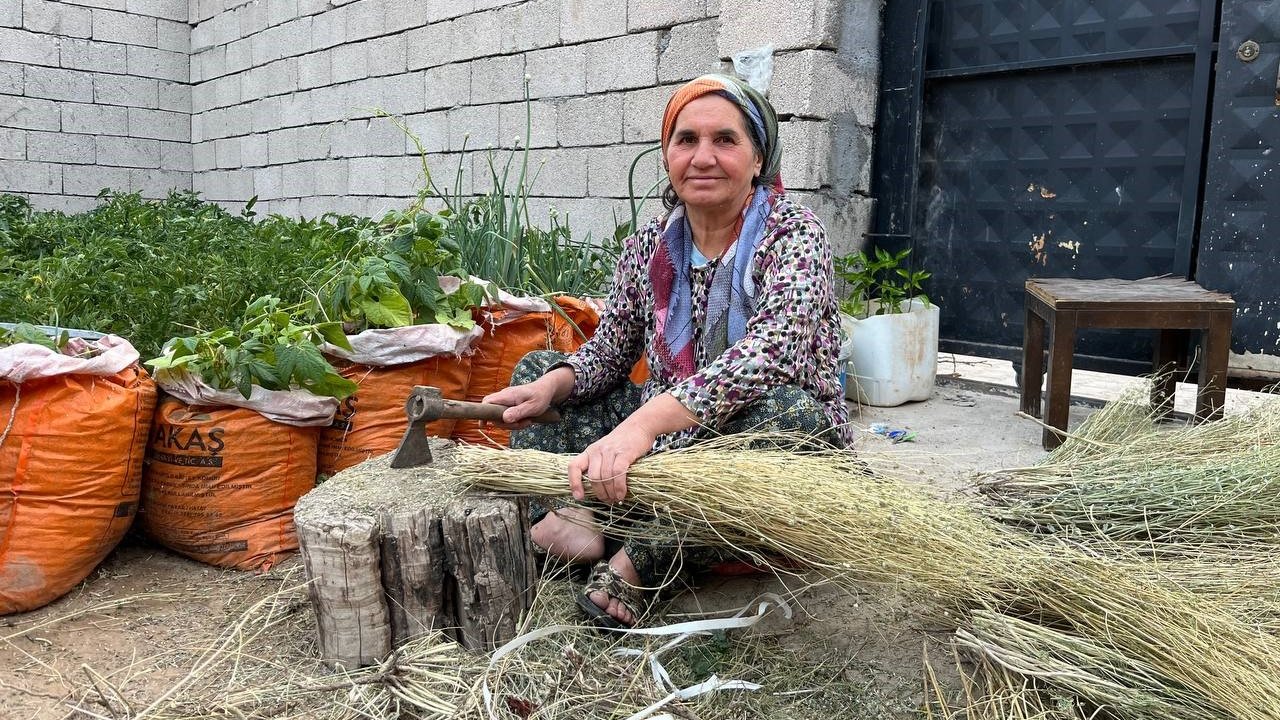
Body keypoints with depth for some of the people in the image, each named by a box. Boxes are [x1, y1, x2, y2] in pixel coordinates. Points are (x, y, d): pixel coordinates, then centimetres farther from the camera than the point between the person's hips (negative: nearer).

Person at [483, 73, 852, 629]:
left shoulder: (793, 234, -14)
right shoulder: (648, 247, 2)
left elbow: (766, 353, -32)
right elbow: (609, 352, 6)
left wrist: (643, 423, -44)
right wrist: (550, 386, -17)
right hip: (668, 439, 5)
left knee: (785, 408, -39)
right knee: (536, 368, 1)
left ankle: (638, 559, -27)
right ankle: (572, 511, -25)